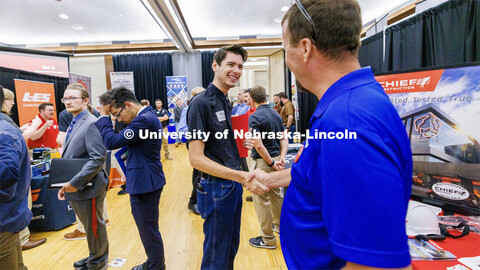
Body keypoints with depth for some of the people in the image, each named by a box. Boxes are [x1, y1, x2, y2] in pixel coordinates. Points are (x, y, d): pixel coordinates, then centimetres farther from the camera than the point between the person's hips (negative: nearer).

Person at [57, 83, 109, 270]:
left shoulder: (91, 123, -17)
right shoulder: (73, 124, 12)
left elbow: (98, 158, -25)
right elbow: (69, 158, 17)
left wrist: (75, 183, -23)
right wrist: (66, 184, 12)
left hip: (88, 188, -9)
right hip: (74, 188, 9)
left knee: (93, 226, 9)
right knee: (88, 225, 22)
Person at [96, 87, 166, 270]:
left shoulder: (144, 120, -23)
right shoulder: (146, 116, 10)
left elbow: (111, 142, -21)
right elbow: (121, 138, 17)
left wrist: (104, 115, -13)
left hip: (144, 182, -11)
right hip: (145, 180, 11)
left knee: (148, 228, 6)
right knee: (148, 227, 23)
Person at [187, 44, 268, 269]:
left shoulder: (227, 103, 10)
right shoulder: (201, 103, -17)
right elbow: (196, 158, -22)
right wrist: (242, 176, -30)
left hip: (234, 185, 8)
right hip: (217, 188, -8)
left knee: (231, 248, 24)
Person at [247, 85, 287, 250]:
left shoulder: (254, 117, -17)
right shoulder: (276, 114, 7)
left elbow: (259, 145, -24)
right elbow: (284, 139, 6)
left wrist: (271, 163, -15)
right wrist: (281, 158, -2)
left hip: (263, 162, -8)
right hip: (275, 158, 8)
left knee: (261, 199, 4)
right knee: (275, 194, 24)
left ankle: (268, 239, 15)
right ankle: (280, 224, 42)